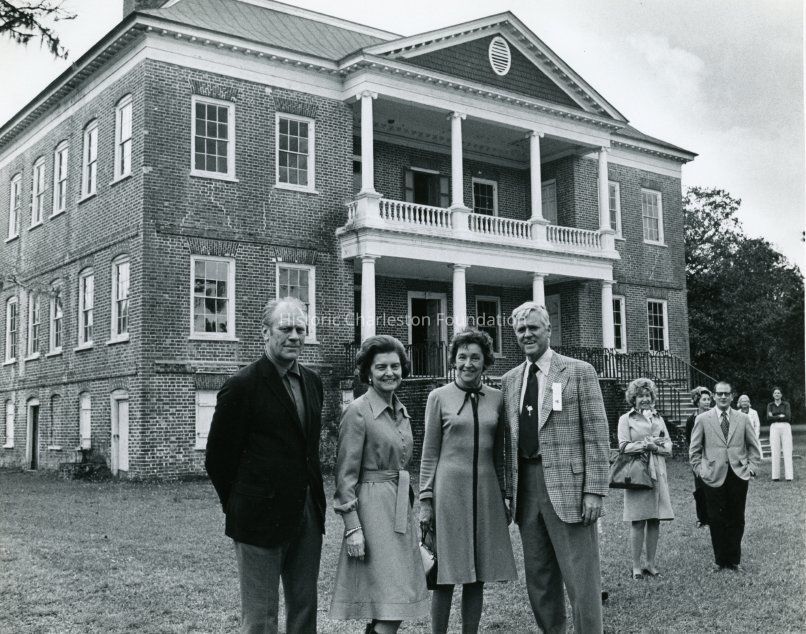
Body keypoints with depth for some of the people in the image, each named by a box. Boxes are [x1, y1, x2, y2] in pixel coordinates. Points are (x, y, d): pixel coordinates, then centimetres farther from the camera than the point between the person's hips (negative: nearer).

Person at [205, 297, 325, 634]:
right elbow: (217, 458, -7)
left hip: (308, 514, 7)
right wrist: (239, 507, -1)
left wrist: (313, 497, 12)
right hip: (262, 517, -6)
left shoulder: (312, 382, 9)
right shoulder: (242, 385, -12)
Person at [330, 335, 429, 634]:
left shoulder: (401, 411, 12)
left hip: (400, 509, 8)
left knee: (400, 603, 10)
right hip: (372, 508, -8)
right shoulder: (358, 412, -11)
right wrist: (352, 527, -17)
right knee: (390, 605, -9)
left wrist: (409, 509, 17)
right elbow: (346, 474, -12)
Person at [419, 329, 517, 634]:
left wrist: (503, 495, 11)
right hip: (449, 489, -3)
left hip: (486, 492, 3)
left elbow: (499, 453, 13)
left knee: (477, 575, 7)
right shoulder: (439, 397, 1)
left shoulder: (496, 398, 8)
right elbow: (429, 454, 2)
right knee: (446, 575, 0)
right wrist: (425, 500, -3)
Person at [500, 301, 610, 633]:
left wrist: (594, 491, -12)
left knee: (580, 578, -2)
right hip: (526, 486, 5)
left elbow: (597, 436, -5)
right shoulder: (509, 380, 13)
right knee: (538, 580, 12)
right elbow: (509, 440, 14)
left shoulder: (579, 372, -1)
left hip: (567, 484, -5)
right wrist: (508, 491, 8)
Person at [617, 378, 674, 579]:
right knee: (638, 521, -5)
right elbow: (623, 446, -6)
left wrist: (654, 446, -8)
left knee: (655, 521, 4)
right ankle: (636, 566, 1)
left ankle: (651, 563, 13)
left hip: (658, 473, 4)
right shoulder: (626, 419, 5)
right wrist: (647, 444, -12)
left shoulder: (658, 418, 18)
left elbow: (668, 447, 11)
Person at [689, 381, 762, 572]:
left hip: (739, 476, 2)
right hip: (714, 477, -1)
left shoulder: (743, 418, 7)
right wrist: (700, 470, -3)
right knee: (716, 521, 2)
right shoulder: (702, 420, 2)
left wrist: (752, 467, 2)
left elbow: (754, 446, 13)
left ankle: (734, 559, 19)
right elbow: (694, 450, 5)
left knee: (737, 520, 6)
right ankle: (720, 560, 14)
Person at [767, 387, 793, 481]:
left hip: (785, 428, -1)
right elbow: (768, 418, -1)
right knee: (775, 452, -3)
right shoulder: (770, 405, 12)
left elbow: (788, 417, -6)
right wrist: (780, 416, -7)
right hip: (774, 428, 1)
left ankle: (789, 475, -4)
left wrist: (774, 417, -5)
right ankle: (775, 476, -1)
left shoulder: (786, 404, 8)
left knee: (787, 452, -5)